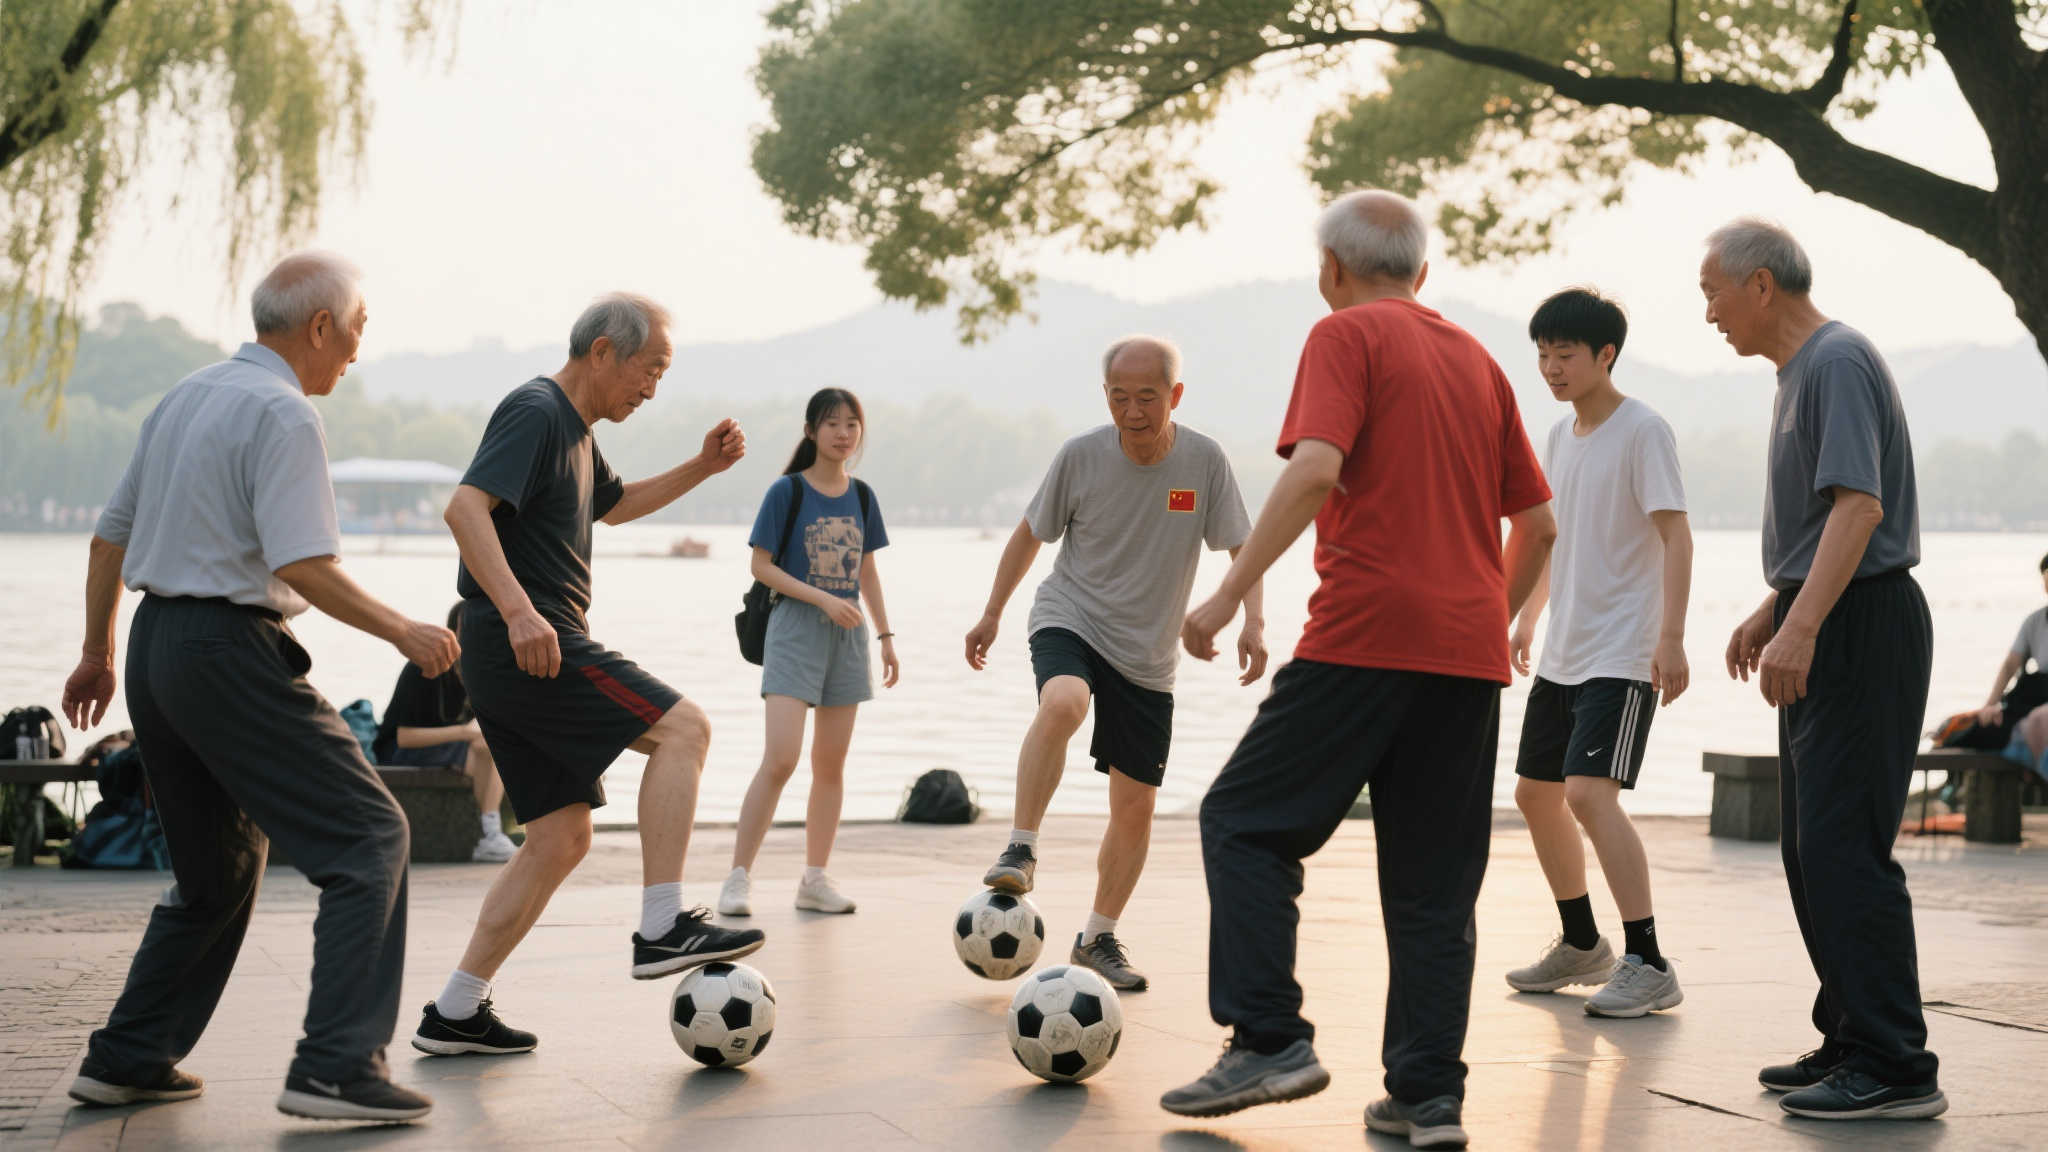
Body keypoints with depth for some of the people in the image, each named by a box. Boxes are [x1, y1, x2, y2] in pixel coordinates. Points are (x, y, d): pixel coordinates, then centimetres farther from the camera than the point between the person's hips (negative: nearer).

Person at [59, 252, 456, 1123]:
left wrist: (98, 652, 29)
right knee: (367, 837, -7)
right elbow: (301, 565, -21)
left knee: (215, 873, 21)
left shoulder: (186, 396, 15)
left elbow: (110, 535, 20)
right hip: (230, 648, -9)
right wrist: (403, 632, -12)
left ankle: (127, 1060, 23)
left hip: (156, 645, 9)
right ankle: (336, 1067, -16)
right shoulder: (283, 412, -12)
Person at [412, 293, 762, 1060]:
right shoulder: (535, 412, -10)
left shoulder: (574, 431, 21)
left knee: (562, 838, 9)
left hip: (525, 652, 10)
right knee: (681, 727, -13)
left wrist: (701, 468, 28)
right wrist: (518, 609, -35)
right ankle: (661, 929, -18)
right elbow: (465, 508, -24)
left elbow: (614, 504, 41)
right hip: (526, 645, -10)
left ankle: (455, 1013, 10)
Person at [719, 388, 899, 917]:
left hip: (847, 635, 5)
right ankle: (738, 876, -9)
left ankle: (815, 879, 16)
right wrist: (823, 599, -16)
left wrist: (886, 635, 13)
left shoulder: (861, 496, 9)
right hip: (795, 630, -5)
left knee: (831, 763, 8)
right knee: (780, 759, -15)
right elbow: (761, 566, -7)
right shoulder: (787, 491, -6)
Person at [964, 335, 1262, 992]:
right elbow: (1031, 534, 6)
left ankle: (1098, 938, 20)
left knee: (1135, 807, 3)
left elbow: (1241, 547, 1)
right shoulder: (1080, 457, -9)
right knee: (1062, 704, -37)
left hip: (1147, 658, 2)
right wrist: (992, 615, 10)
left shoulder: (1204, 461, -7)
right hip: (1070, 620, -2)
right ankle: (1021, 851, -26)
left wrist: (1253, 620, -15)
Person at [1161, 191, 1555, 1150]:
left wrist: (1227, 596, -16)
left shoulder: (1347, 335, 0)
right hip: (1470, 657, 6)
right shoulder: (1476, 359, 18)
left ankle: (1270, 1042, -5)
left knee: (1245, 821, 4)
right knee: (1434, 881, 9)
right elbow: (1538, 522, 19)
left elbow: (1315, 469, -17)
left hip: (1365, 638, -6)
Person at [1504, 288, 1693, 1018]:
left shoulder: (1642, 430, -12)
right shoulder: (1559, 436, 12)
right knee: (1536, 793, 13)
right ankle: (1582, 945, 30)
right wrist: (1527, 619, 24)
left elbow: (1675, 534, -17)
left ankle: (1648, 965, -16)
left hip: (1622, 655, -9)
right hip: (1563, 654, 9)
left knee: (1590, 794, -20)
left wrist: (1671, 636, -24)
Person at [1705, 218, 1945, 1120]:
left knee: (1842, 846, -12)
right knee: (1811, 849, 13)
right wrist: (1771, 610, 31)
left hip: (1861, 629, -11)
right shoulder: (1802, 369, 18)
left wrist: (1800, 628, -32)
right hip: (1823, 632, 11)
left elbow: (1859, 506, -25)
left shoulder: (1839, 362, -14)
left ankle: (1894, 1066, -11)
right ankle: (1851, 1042, 19)